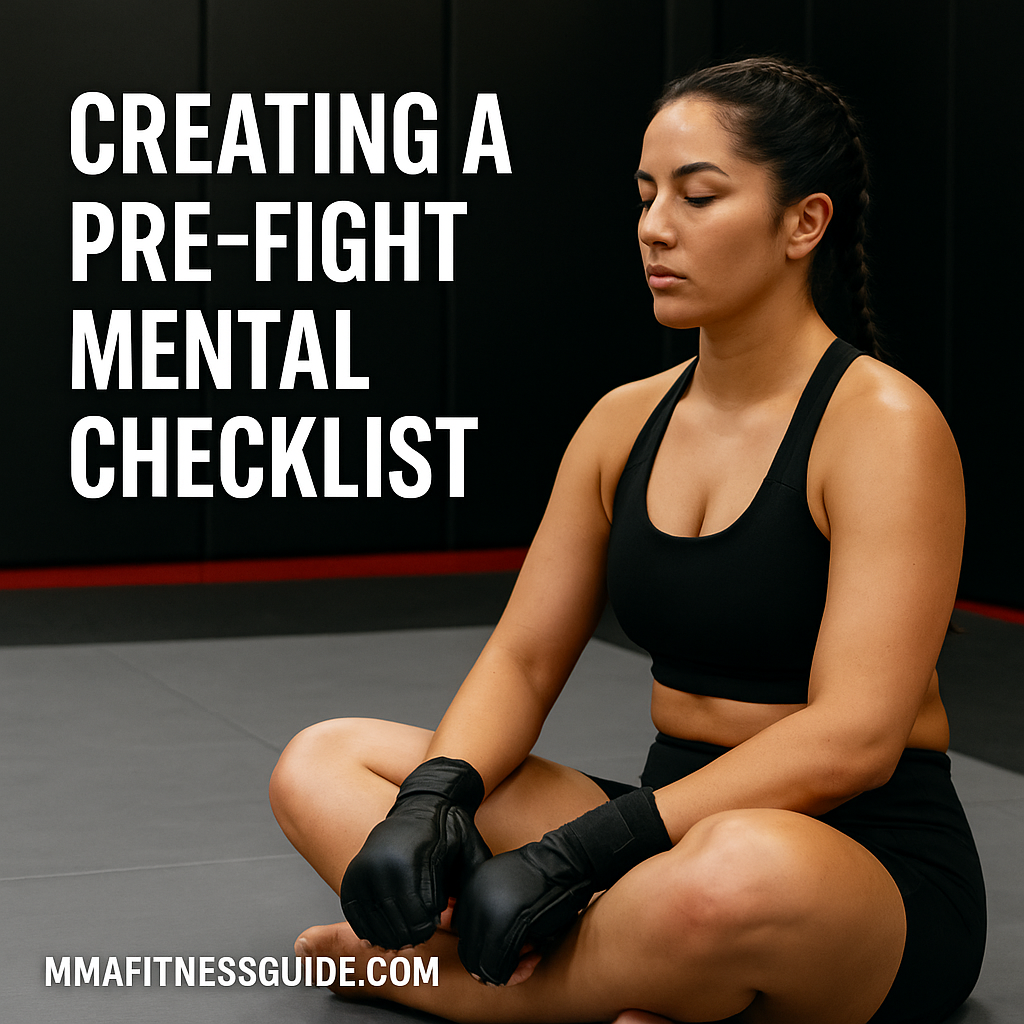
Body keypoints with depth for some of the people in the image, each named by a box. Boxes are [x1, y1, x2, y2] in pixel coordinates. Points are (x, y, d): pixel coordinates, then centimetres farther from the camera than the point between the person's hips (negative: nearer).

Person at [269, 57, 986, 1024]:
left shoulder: (883, 425, -12)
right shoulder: (624, 421, 9)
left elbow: (852, 738, -22)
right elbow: (523, 660, 8)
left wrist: (581, 853, -27)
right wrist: (435, 799, -15)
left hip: (869, 863, -7)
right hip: (677, 827, 7)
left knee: (737, 876, -43)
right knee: (320, 765, -4)